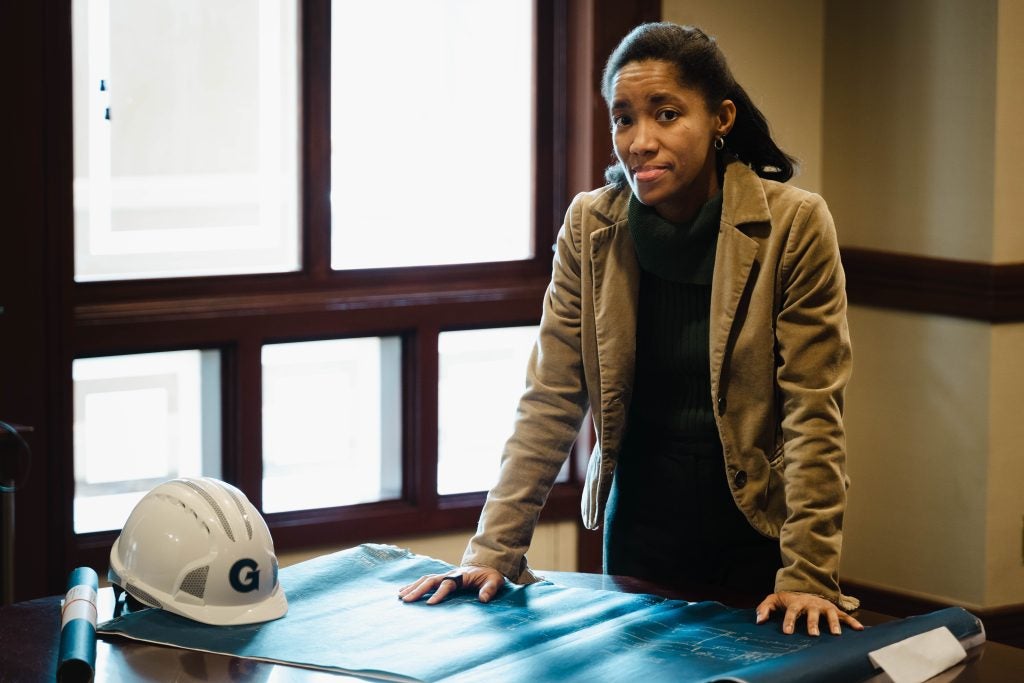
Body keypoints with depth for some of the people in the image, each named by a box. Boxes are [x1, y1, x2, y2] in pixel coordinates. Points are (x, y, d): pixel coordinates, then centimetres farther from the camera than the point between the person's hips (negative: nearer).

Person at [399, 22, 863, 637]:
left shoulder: (795, 224, -14)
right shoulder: (589, 227, -5)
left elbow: (813, 414, -14)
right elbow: (552, 401, -4)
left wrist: (808, 575, -20)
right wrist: (494, 551, -9)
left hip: (757, 533, -3)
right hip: (640, 529, 3)